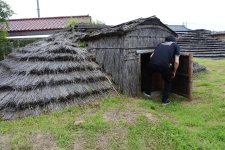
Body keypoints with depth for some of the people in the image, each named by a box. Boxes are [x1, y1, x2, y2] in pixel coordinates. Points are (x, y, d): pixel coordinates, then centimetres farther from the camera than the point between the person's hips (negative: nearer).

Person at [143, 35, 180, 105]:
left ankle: (148, 92, 37)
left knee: (148, 73, 36)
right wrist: (174, 72, 26)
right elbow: (176, 62, 12)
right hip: (164, 65, -3)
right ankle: (165, 100, 27)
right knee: (169, 81, 26)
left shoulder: (161, 44, 32)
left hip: (152, 63, 3)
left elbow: (151, 56, 27)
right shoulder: (176, 45, 22)